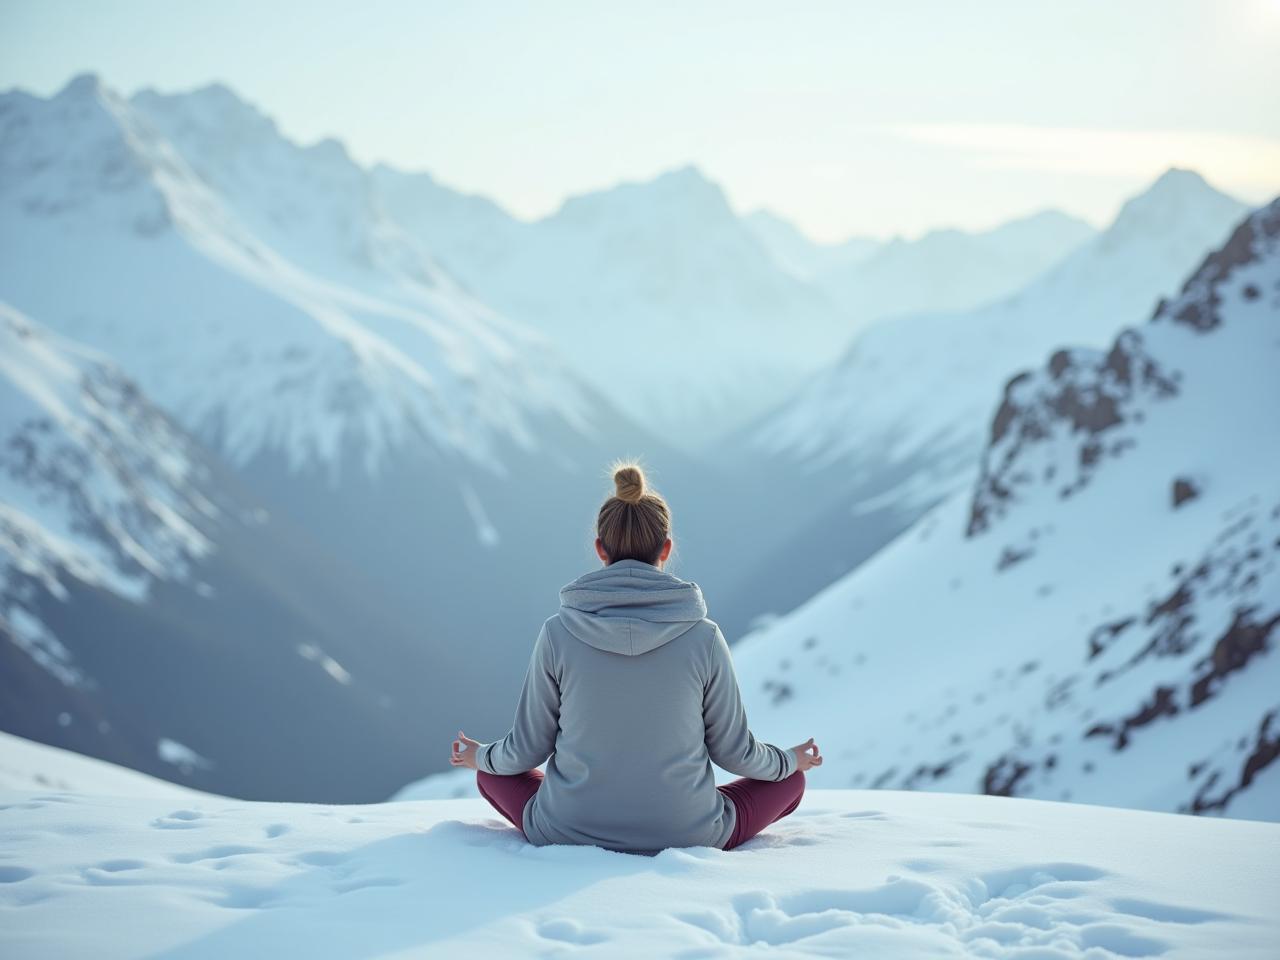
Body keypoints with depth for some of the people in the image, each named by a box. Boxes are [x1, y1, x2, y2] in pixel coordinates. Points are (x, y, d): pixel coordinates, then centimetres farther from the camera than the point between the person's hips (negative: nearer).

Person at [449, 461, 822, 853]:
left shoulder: (558, 633, -11)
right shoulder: (704, 637, -11)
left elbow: (528, 749, -1)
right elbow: (734, 749, 0)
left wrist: (480, 757, 23)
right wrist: (790, 761, 23)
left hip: (568, 834, 0)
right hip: (688, 835, 0)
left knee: (493, 771, 30)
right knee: (790, 780, 24)